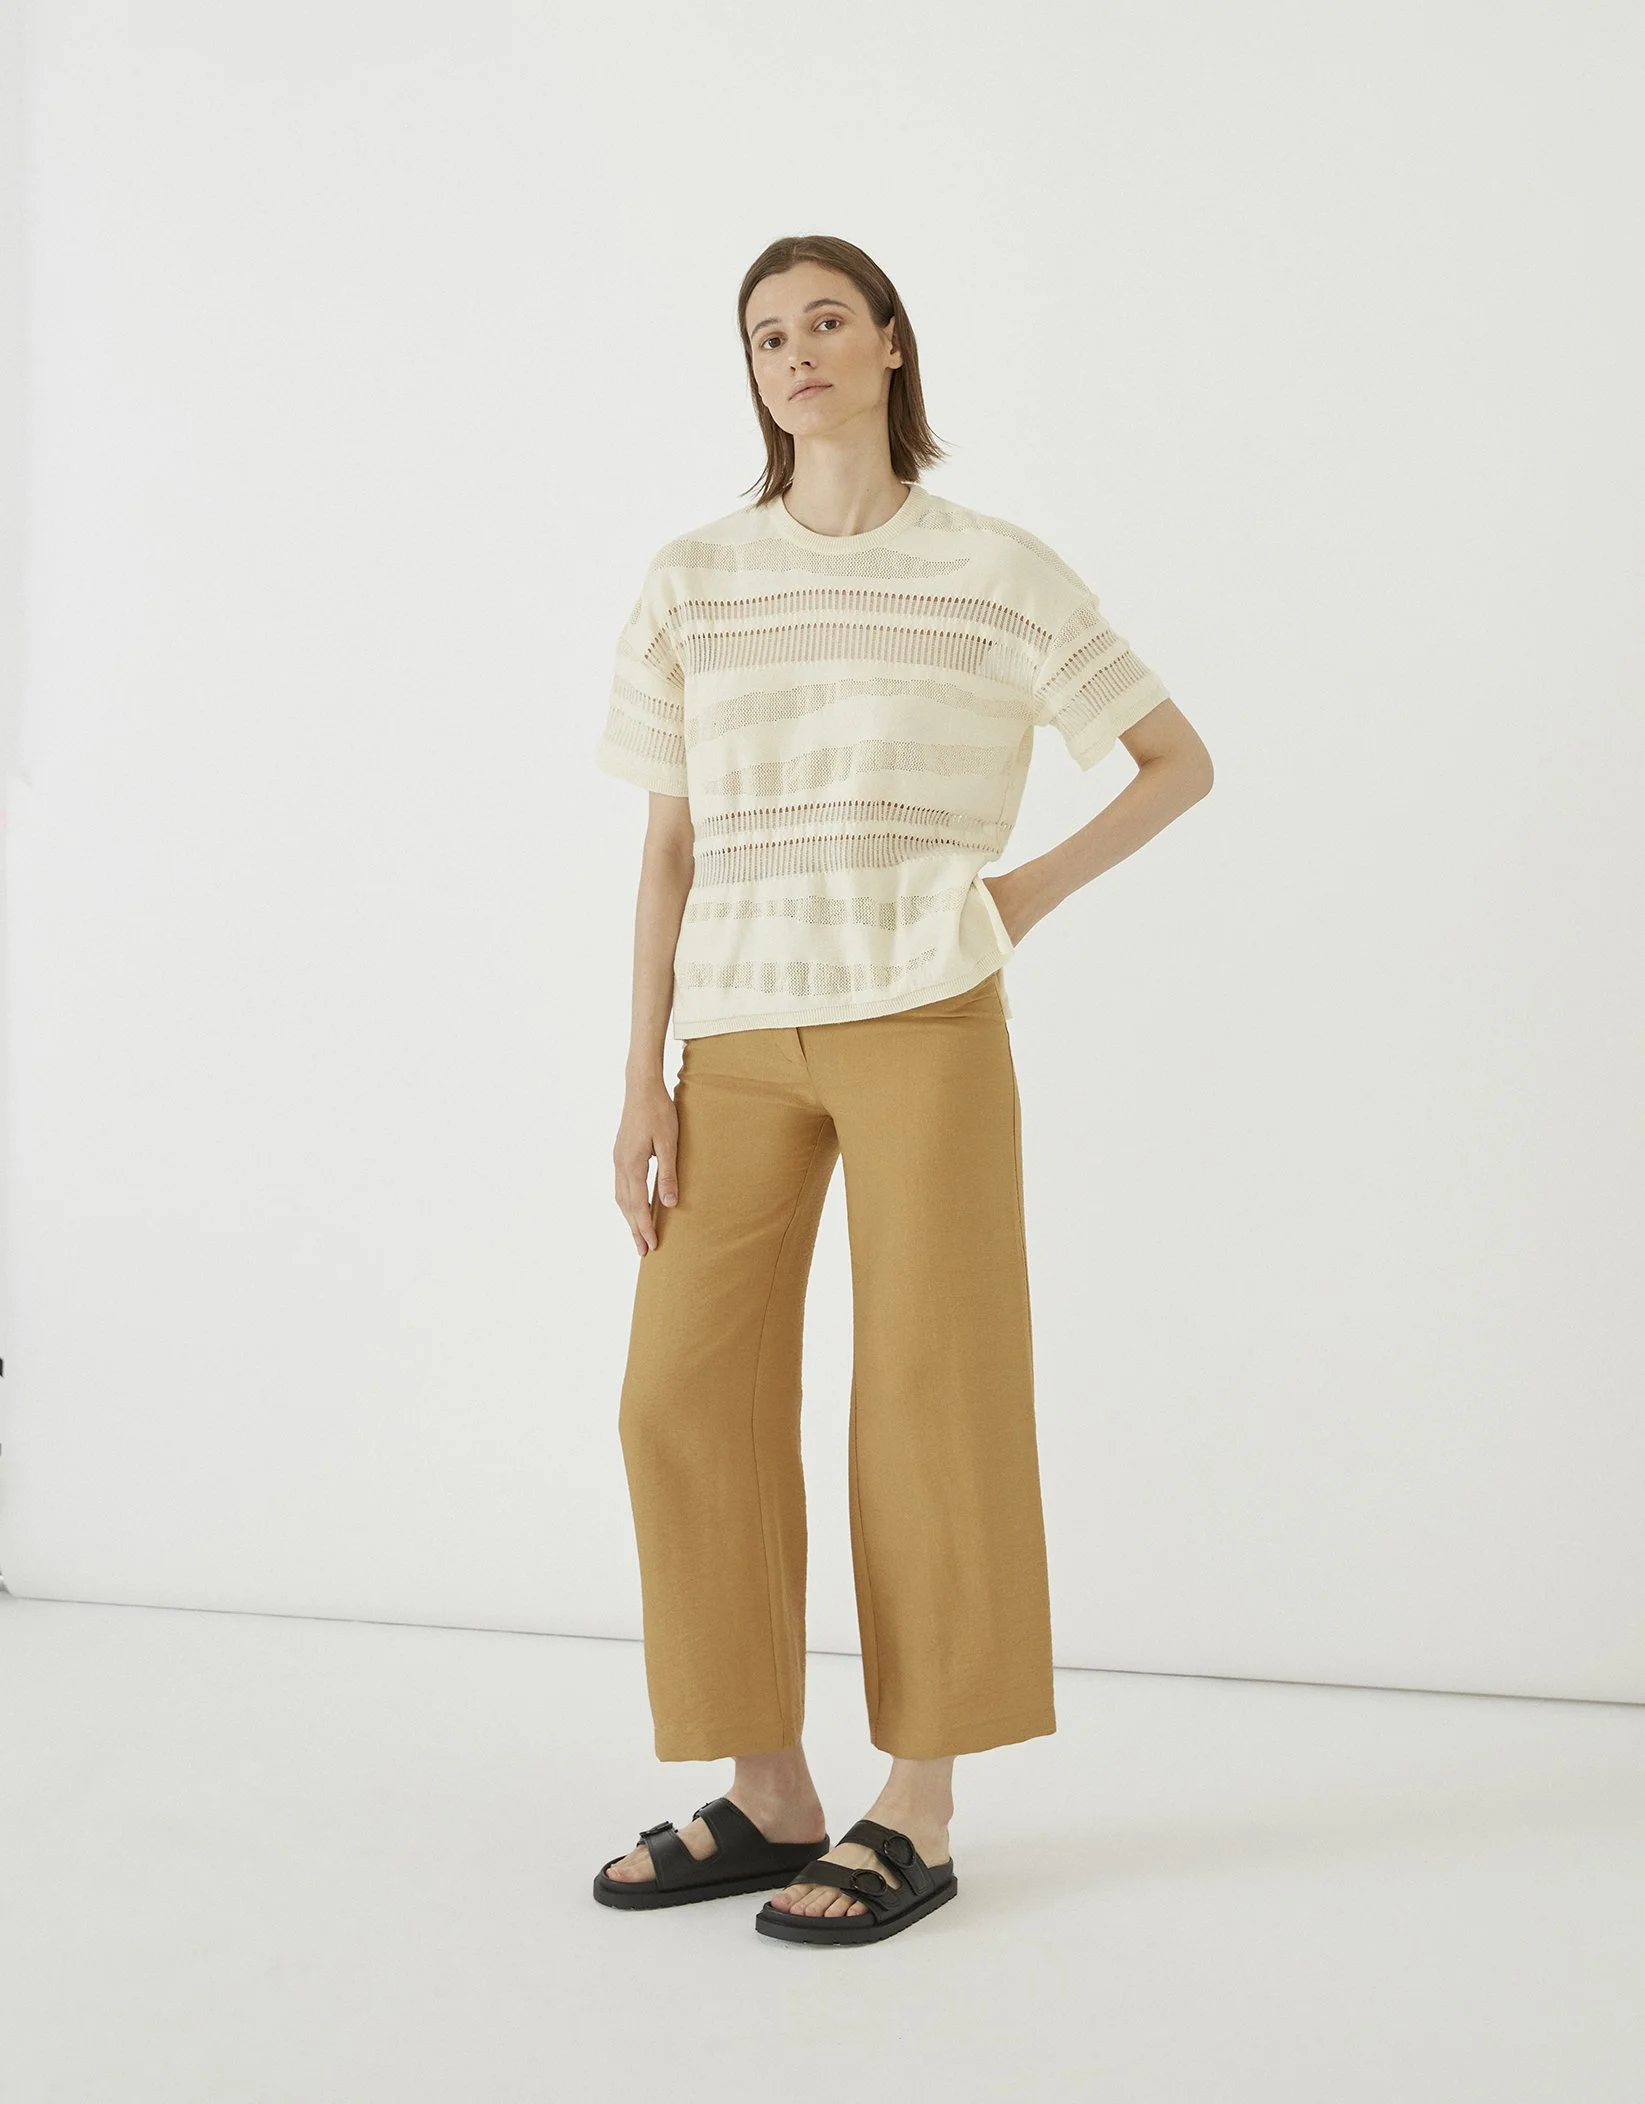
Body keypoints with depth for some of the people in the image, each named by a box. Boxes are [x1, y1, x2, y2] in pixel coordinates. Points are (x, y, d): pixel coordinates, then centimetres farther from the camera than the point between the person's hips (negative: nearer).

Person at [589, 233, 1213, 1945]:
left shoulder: (996, 572, 4)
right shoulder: (692, 583, 10)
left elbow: (1181, 759, 11)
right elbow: (669, 846, 9)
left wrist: (1033, 891, -3)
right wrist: (644, 1082, 3)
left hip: (921, 1014, -3)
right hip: (739, 1034, 3)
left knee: (929, 1389, -2)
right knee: (690, 1393, -2)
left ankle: (918, 1816, 8)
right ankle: (768, 1795, 12)